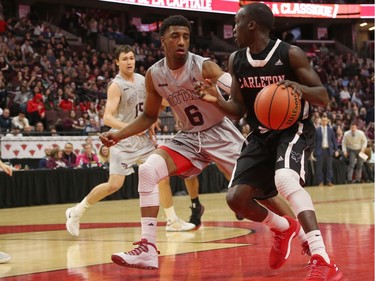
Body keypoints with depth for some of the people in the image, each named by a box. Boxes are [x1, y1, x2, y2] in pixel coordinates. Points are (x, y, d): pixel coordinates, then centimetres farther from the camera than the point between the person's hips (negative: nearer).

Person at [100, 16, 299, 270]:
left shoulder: (205, 67, -22)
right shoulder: (154, 75, -7)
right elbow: (149, 117, 9)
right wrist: (118, 135, -3)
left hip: (220, 134, -4)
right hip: (189, 137, 4)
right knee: (148, 171, -17)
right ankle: (147, 249, -17)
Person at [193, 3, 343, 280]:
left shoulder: (290, 54, -15)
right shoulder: (236, 61, 1)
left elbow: (324, 97, -13)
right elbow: (239, 110, 8)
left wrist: (299, 88, -34)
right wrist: (218, 101, -13)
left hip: (294, 130, -6)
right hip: (261, 136, 6)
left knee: (285, 180, -35)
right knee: (236, 198, -4)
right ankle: (283, 228, 28)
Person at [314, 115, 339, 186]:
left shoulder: (330, 129, 7)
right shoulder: (317, 130, 0)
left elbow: (334, 140, 10)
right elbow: (314, 141, 1)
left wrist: (336, 150, 5)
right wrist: (313, 150, -2)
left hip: (328, 150, 2)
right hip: (320, 150, -2)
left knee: (329, 166, 3)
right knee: (319, 166, -1)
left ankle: (329, 181, 9)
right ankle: (320, 182, 6)